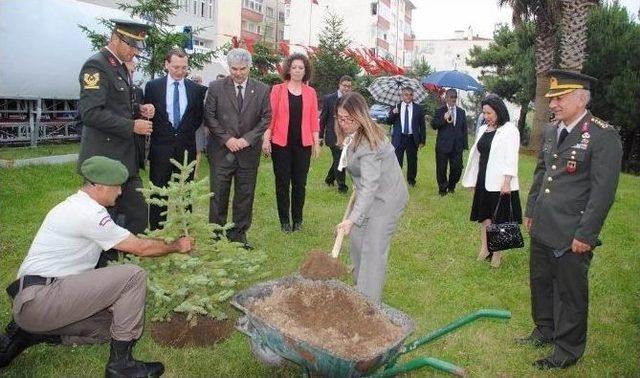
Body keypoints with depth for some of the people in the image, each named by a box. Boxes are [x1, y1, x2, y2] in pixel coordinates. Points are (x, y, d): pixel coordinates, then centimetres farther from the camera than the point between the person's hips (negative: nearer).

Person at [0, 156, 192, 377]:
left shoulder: (76, 205, 14)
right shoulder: (89, 214, -17)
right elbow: (141, 248, -10)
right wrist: (176, 246, 5)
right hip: (39, 299, -10)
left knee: (113, 325, 15)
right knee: (133, 276, -17)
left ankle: (31, 333, 14)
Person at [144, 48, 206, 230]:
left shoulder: (196, 89, 3)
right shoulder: (153, 86, 0)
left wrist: (187, 132, 6)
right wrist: (156, 133, 3)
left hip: (186, 148, 1)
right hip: (161, 147, -1)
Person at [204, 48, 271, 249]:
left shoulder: (262, 90, 3)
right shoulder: (216, 87, 0)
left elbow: (266, 118, 2)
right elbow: (209, 117, -1)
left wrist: (248, 139, -9)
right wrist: (227, 139, -10)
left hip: (249, 151, 1)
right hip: (221, 150, -1)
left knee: (245, 195, 7)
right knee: (218, 195, 3)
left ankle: (239, 235, 19)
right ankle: (216, 237, 14)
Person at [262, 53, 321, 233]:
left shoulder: (310, 92, 6)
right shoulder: (277, 89, 0)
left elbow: (313, 119, 6)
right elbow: (270, 115, -3)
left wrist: (316, 142, 3)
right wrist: (266, 139, -9)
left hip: (303, 144, 2)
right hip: (281, 143, -1)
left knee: (300, 183, 7)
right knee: (282, 183, 5)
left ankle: (297, 220, 20)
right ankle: (284, 221, 15)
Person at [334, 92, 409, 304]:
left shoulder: (368, 144, -28)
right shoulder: (353, 135, 2)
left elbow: (370, 185, -34)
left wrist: (353, 219, -40)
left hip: (385, 199, -10)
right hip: (369, 195, 10)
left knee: (373, 251, -9)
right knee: (357, 244, 12)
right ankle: (359, 291, 26)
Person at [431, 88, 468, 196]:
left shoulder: (461, 112, 12)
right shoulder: (440, 111, 2)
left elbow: (464, 129, 13)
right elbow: (433, 125, -5)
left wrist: (465, 145, 8)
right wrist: (444, 119, -20)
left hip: (457, 146, 3)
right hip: (443, 145, -3)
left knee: (457, 169, 2)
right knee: (441, 169, 3)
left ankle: (451, 186, 25)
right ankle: (442, 189, 21)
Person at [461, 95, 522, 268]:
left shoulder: (510, 130, -8)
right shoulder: (483, 130, 11)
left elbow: (511, 158, -13)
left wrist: (507, 182, -18)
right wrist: (473, 181, 14)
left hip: (500, 183, -6)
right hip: (483, 181, 6)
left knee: (499, 218, 2)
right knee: (484, 216, 11)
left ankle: (497, 253, 12)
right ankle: (484, 248, 21)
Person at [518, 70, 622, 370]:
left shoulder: (603, 136, -15)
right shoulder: (551, 130, 7)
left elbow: (604, 190, -16)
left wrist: (585, 235, -17)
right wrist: (530, 211, 18)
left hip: (572, 235, -7)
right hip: (542, 228, 7)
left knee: (570, 293, 9)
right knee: (541, 283, 20)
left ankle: (568, 350, 26)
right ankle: (545, 330, 42)